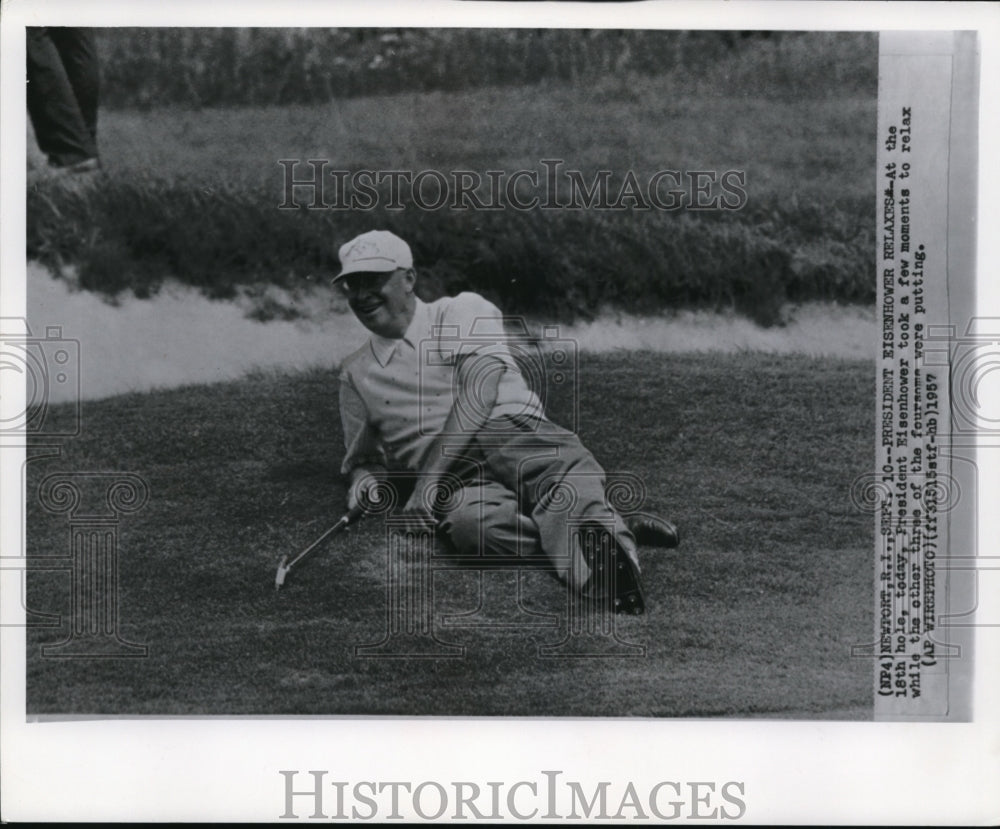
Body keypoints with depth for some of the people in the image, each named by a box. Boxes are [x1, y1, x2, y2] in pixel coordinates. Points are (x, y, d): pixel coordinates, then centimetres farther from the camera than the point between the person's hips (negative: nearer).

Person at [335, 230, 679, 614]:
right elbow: (362, 457, 34)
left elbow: (480, 393, -2)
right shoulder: (355, 373, 26)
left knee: (561, 469, -38)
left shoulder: (463, 312, 14)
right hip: (452, 479, 1)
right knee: (472, 524, -37)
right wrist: (363, 479, 6)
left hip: (515, 432, -1)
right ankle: (615, 535, -45)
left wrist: (429, 476, -12)